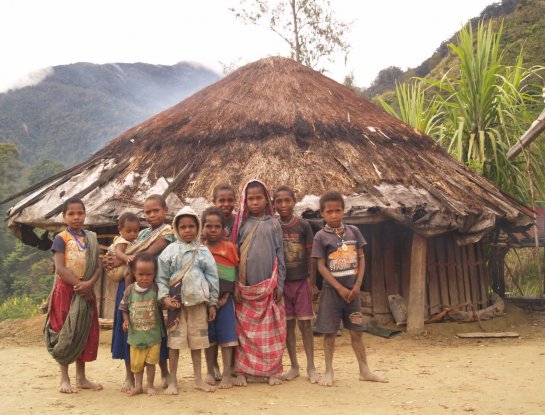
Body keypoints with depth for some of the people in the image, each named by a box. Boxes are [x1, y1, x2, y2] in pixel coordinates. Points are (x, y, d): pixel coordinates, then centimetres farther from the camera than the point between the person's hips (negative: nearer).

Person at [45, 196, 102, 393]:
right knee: (65, 333, 1)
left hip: (86, 291, 5)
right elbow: (60, 268, -14)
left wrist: (89, 283, -15)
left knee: (85, 332, 9)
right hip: (66, 290, -5)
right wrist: (78, 285, -20)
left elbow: (98, 266, 3)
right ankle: (64, 378, 11)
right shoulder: (61, 238, -6)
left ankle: (81, 377, 20)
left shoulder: (91, 238, 8)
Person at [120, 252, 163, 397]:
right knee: (136, 362, 12)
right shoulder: (130, 290, -6)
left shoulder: (156, 289, -11)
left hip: (153, 334, -1)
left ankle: (150, 386, 25)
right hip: (135, 333, 2)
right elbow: (124, 307, 5)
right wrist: (126, 320, -8)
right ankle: (138, 386, 29)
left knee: (151, 361, 8)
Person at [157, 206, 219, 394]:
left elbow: (212, 277, 6)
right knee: (174, 340, 1)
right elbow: (162, 277, 0)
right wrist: (164, 297, -12)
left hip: (198, 301, 2)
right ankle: (172, 381, 13)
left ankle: (198, 378, 22)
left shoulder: (203, 251, 4)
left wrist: (212, 303, 4)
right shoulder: (170, 250, 0)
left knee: (197, 340, 10)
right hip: (176, 302, -2)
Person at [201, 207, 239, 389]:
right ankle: (211, 372, 23)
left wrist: (225, 296, -8)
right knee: (209, 337, 10)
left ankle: (226, 374, 7)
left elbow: (235, 273, -1)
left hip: (224, 298, -1)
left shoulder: (230, 247, -1)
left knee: (226, 336, 0)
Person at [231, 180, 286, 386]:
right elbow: (235, 255, 3)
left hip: (269, 286, 0)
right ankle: (242, 371, 12)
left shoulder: (273, 224, 4)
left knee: (271, 330, 4)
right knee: (244, 330, 4)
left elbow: (280, 255, 3)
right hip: (245, 287, 0)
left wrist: (280, 284, -2)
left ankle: (272, 370, 13)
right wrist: (236, 285, -3)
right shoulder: (242, 224, 4)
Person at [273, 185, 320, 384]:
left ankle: (311, 367, 12)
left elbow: (310, 255, -1)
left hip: (301, 281, -1)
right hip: (282, 282, 2)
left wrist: (312, 282, -4)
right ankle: (294, 367, 20)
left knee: (305, 324, 1)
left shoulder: (303, 225, -4)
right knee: (288, 325, 8)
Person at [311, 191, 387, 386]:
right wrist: (340, 288, -14)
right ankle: (329, 371, 15)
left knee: (356, 331, 10)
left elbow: (361, 259, 5)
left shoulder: (353, 231, 4)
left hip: (352, 290, 3)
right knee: (329, 332, 3)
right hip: (332, 290, -3)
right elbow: (321, 266, -8)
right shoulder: (321, 236, -6)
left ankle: (364, 370, 19)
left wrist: (357, 285, -5)